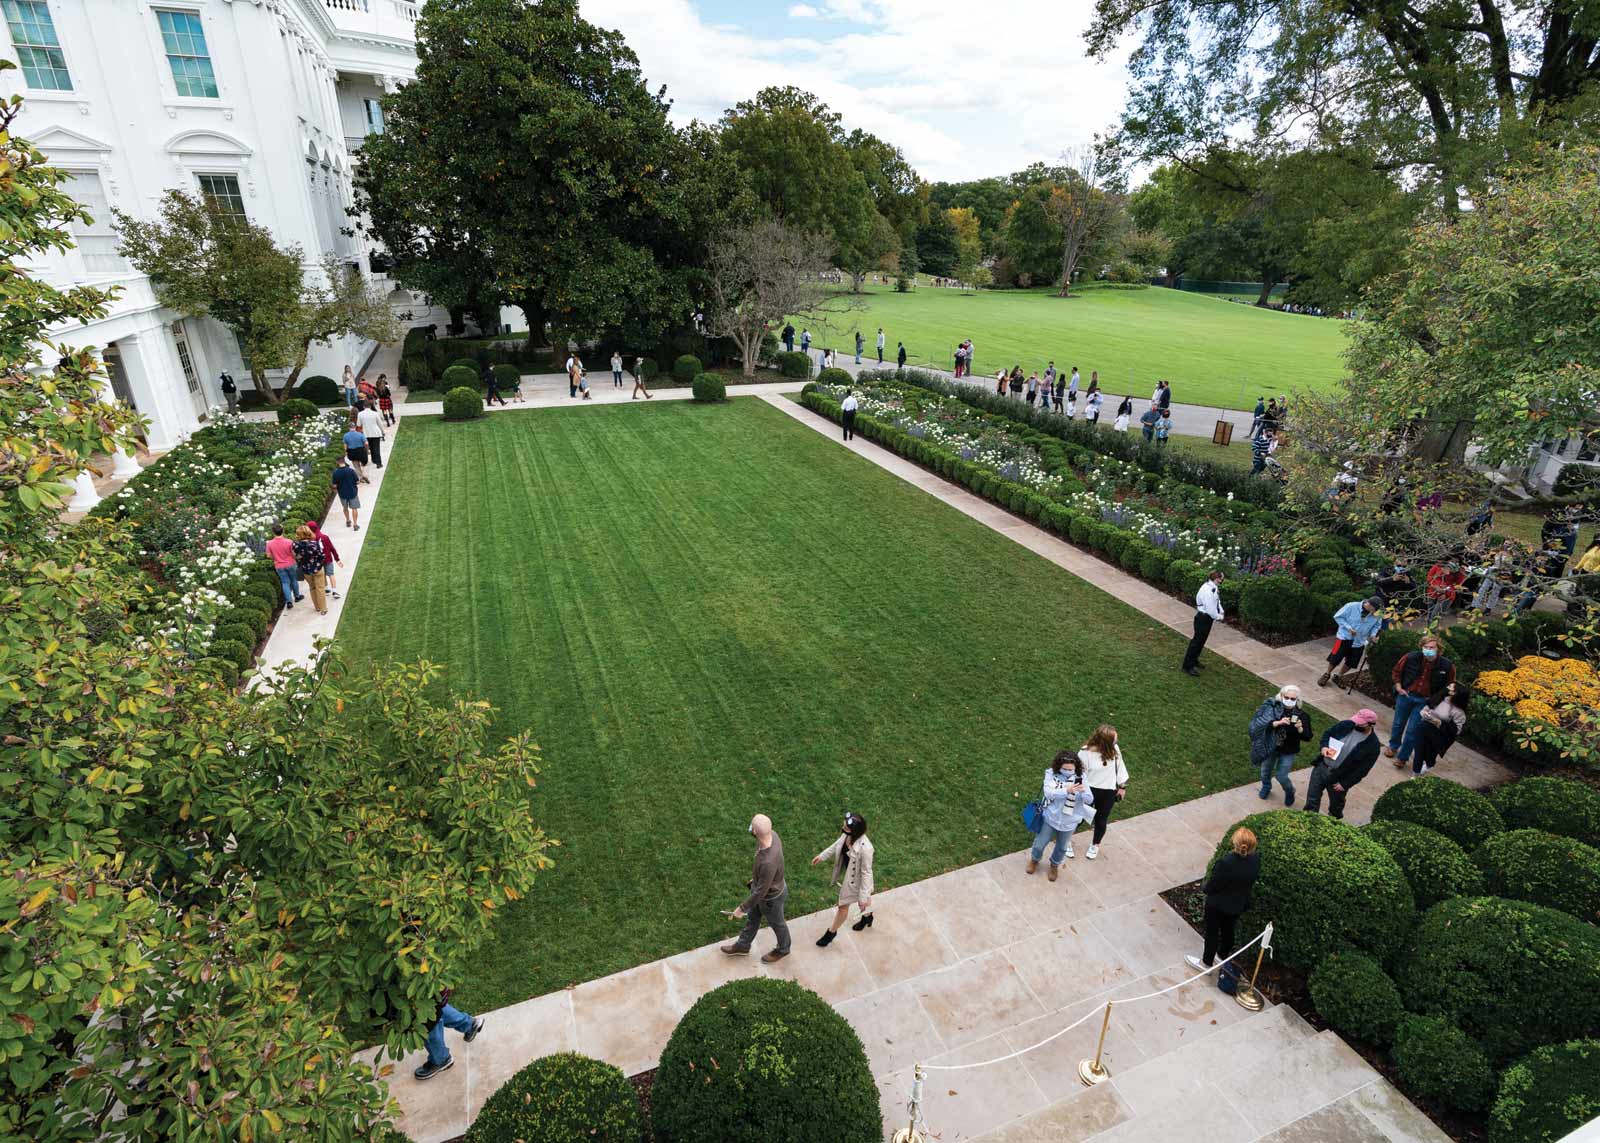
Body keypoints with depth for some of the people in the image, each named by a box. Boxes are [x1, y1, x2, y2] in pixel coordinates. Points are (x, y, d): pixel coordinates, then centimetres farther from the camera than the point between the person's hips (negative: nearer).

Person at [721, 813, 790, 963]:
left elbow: (761, 892, -32)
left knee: (776, 924, 25)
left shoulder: (768, 862, -47)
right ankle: (742, 946, 56)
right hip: (759, 884, 7)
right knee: (752, 918, 30)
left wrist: (742, 908, -15)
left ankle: (782, 949, 54)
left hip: (770, 897, -7)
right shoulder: (772, 834, -25)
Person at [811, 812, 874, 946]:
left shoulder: (865, 848, -42)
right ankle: (867, 916, 63)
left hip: (855, 879, -7)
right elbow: (837, 845, 2)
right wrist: (822, 856, 13)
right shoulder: (847, 835, -22)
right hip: (847, 873, 7)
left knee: (843, 906, 15)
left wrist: (863, 897, -20)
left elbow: (866, 873, -29)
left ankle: (832, 932, 42)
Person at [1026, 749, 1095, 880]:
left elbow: (1089, 800, -15)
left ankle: (1054, 865, 54)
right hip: (1050, 817, -1)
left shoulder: (1080, 778, -15)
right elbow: (1048, 793, -29)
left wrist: (1084, 792, -39)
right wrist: (1067, 791, -45)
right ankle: (1034, 859, 51)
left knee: (1062, 847, 23)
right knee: (1040, 843, 17)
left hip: (1069, 822, 1)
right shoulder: (1051, 773, -18)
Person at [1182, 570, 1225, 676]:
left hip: (1207, 618, 10)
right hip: (1203, 618, -10)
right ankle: (1188, 666, 4)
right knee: (1197, 640, -3)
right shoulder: (1207, 590, -27)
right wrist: (1218, 617, -12)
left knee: (1201, 640, 21)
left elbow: (1217, 602, 13)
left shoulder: (1214, 588, 4)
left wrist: (1220, 613, -2)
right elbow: (1210, 608, -27)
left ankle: (1194, 661, 37)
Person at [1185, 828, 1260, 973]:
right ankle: (1223, 955, 52)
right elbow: (1252, 881, -1)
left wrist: (1204, 886, -2)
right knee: (1228, 929, 28)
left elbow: (1211, 886, -25)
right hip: (1238, 904, 5)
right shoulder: (1256, 859, -21)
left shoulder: (1226, 862, -39)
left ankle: (1206, 963, 36)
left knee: (1212, 932, 17)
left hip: (1218, 904, -5)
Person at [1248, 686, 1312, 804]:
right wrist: (1278, 723, -41)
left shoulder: (1301, 715, -15)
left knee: (1281, 776, 3)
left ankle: (1289, 792, 37)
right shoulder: (1272, 708, -17)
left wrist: (1300, 728, -33)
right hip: (1270, 748, 1)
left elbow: (1307, 737, -14)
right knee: (1265, 770, 21)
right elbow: (1262, 724, -27)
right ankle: (1266, 788, 53)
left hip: (1288, 751, -1)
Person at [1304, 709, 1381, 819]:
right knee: (1312, 796, 10)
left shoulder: (1372, 745, -18)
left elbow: (1363, 769, -14)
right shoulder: (1347, 725, -9)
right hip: (1322, 767, 3)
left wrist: (1345, 784, -15)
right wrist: (1323, 746, -15)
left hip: (1339, 778, -2)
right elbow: (1327, 733, 6)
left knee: (1336, 804, 20)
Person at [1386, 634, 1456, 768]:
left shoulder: (1447, 666, -15)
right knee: (1398, 724, 18)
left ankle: (1402, 757, 17)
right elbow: (1396, 671, 4)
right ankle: (1393, 746, 42)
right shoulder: (1411, 657, -14)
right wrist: (1399, 687, -1)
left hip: (1424, 701, -1)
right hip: (1405, 695, 2)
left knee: (1412, 731, 0)